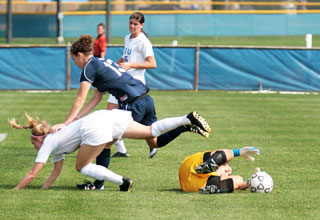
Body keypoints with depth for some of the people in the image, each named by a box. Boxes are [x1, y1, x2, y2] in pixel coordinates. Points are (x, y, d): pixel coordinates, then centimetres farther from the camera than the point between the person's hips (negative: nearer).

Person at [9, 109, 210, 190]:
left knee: (82, 166, 6)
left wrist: (15, 190, 16)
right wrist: (42, 190, 37)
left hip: (94, 127, -8)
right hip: (104, 117, 8)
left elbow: (32, 175, 8)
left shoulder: (48, 144, 10)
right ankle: (189, 119, -6)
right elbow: (56, 171, 38)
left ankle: (123, 182, -3)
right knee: (151, 131, 5)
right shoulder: (56, 140, 32)